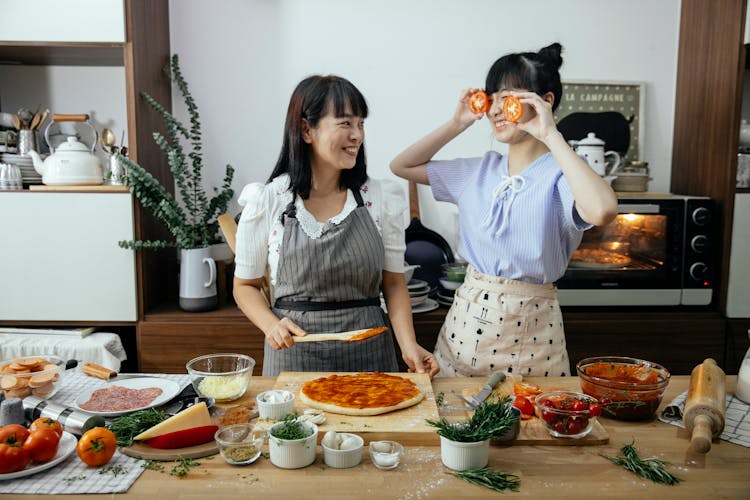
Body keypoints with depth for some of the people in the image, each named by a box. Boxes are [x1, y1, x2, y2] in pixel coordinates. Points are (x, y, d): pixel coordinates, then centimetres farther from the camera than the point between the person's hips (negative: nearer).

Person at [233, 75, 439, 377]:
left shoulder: (380, 198, -1)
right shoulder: (267, 202, -5)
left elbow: (393, 282, 2)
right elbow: (246, 285, 4)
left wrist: (408, 346, -12)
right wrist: (272, 326, -15)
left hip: (369, 351, 2)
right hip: (294, 354, -1)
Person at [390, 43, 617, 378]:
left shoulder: (558, 175, -12)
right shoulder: (480, 170, 5)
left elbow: (602, 211, -35)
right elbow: (401, 166, 11)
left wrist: (551, 136, -25)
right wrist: (456, 124, 2)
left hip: (529, 328, -5)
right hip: (466, 317, 5)